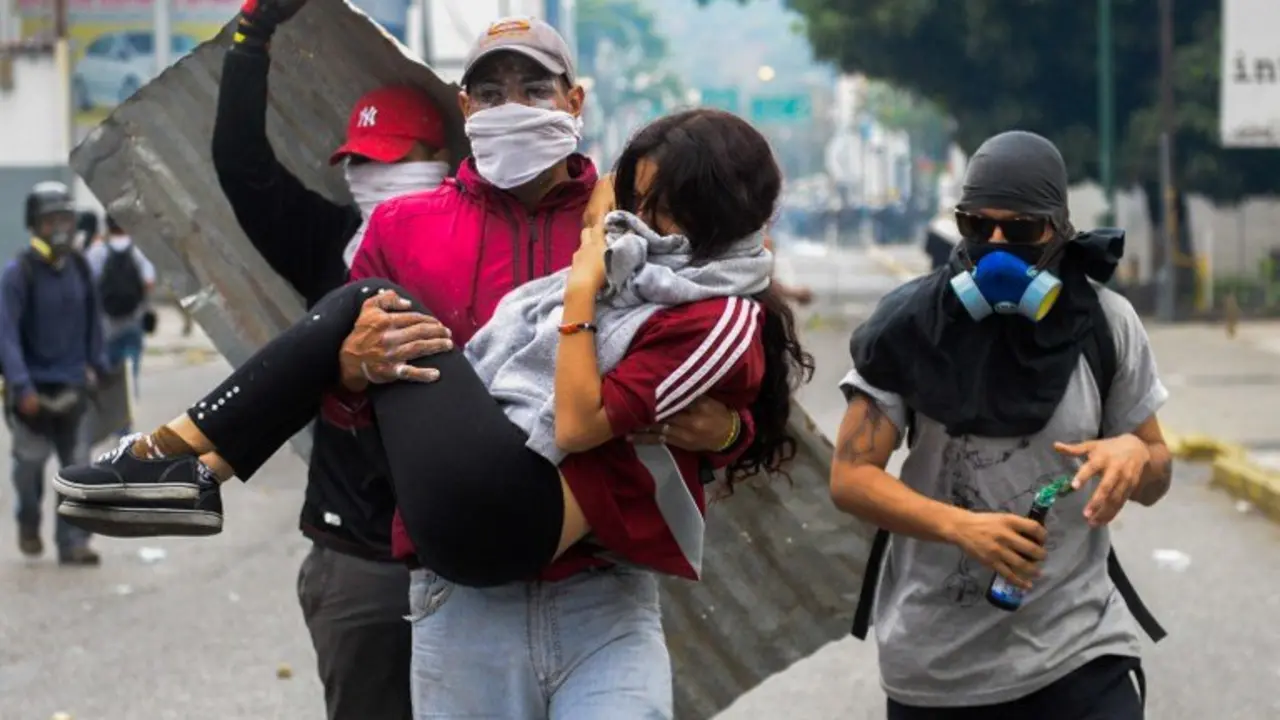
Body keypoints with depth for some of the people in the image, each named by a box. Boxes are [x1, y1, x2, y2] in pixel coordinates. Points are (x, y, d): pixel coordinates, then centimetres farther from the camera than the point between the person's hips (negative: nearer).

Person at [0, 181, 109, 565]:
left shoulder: (79, 268, 4)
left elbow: (91, 320, 14)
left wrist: (95, 364, 11)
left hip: (72, 386, 4)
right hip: (34, 387, -4)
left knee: (77, 465, 1)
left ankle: (73, 543, 6)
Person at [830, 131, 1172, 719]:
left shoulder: (1106, 324, -2)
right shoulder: (911, 326, -6)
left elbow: (1155, 482, 8)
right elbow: (850, 477, -8)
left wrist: (1136, 454, -17)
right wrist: (960, 526, -24)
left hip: (1075, 648, 0)